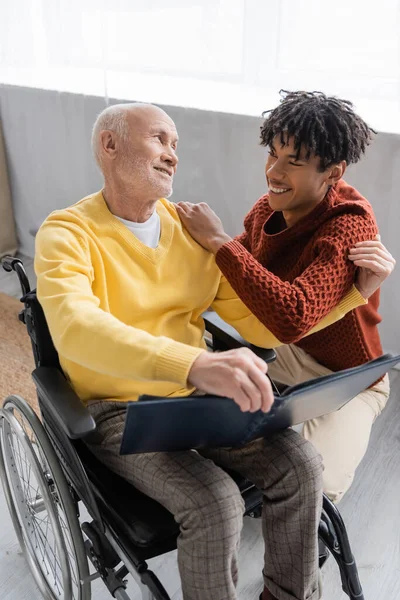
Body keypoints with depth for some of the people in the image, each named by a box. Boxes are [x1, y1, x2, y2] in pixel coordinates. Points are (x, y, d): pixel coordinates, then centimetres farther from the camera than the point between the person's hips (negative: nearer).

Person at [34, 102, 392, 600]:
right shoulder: (67, 234, -12)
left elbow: (262, 322, 3)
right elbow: (76, 327, -33)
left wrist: (355, 289, -8)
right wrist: (194, 364, -48)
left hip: (196, 396, 5)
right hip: (119, 410, -4)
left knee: (300, 464, -12)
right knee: (215, 502, -26)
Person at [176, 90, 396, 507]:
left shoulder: (348, 228, -30)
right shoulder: (269, 207, -8)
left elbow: (292, 317, -45)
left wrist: (219, 241, -38)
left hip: (345, 379, -6)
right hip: (283, 352, 6)